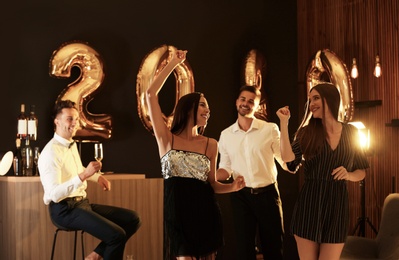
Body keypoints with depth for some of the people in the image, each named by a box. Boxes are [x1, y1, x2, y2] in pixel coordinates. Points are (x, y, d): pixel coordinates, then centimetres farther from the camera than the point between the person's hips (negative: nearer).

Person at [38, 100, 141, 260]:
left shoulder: (72, 144, 11)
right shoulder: (50, 152, -18)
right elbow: (54, 194, -28)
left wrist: (97, 177, 15)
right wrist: (84, 175, -35)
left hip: (83, 203, 9)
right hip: (65, 210, -9)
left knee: (132, 219, 5)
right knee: (117, 235, -25)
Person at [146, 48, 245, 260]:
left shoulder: (211, 144, 9)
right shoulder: (167, 138, 3)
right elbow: (151, 93, -3)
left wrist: (233, 186, -6)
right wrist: (173, 63, 2)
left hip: (205, 212, 3)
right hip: (177, 213, -3)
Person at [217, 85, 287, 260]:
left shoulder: (270, 129, -4)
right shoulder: (226, 135, 5)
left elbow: (286, 162, -8)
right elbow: (225, 169, 11)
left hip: (267, 194, -2)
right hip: (240, 196, 2)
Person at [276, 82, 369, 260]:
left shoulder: (350, 132, 4)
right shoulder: (307, 132, 1)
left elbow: (362, 171, 11)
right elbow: (288, 158, -17)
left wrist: (348, 175, -11)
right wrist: (284, 122, -15)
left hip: (337, 205, 1)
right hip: (309, 203, 0)